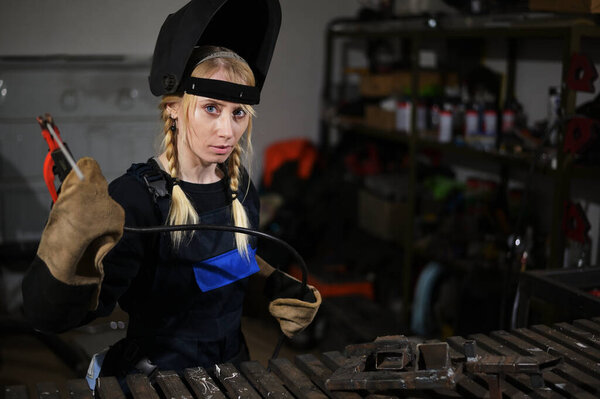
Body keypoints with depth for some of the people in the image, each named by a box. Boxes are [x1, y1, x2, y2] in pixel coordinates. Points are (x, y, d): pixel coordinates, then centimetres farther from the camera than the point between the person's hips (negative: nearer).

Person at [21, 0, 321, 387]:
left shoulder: (240, 185, -4)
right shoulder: (134, 197, -24)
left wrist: (280, 290, 3)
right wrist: (70, 253, -51)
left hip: (230, 365, 4)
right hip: (153, 375, -4)